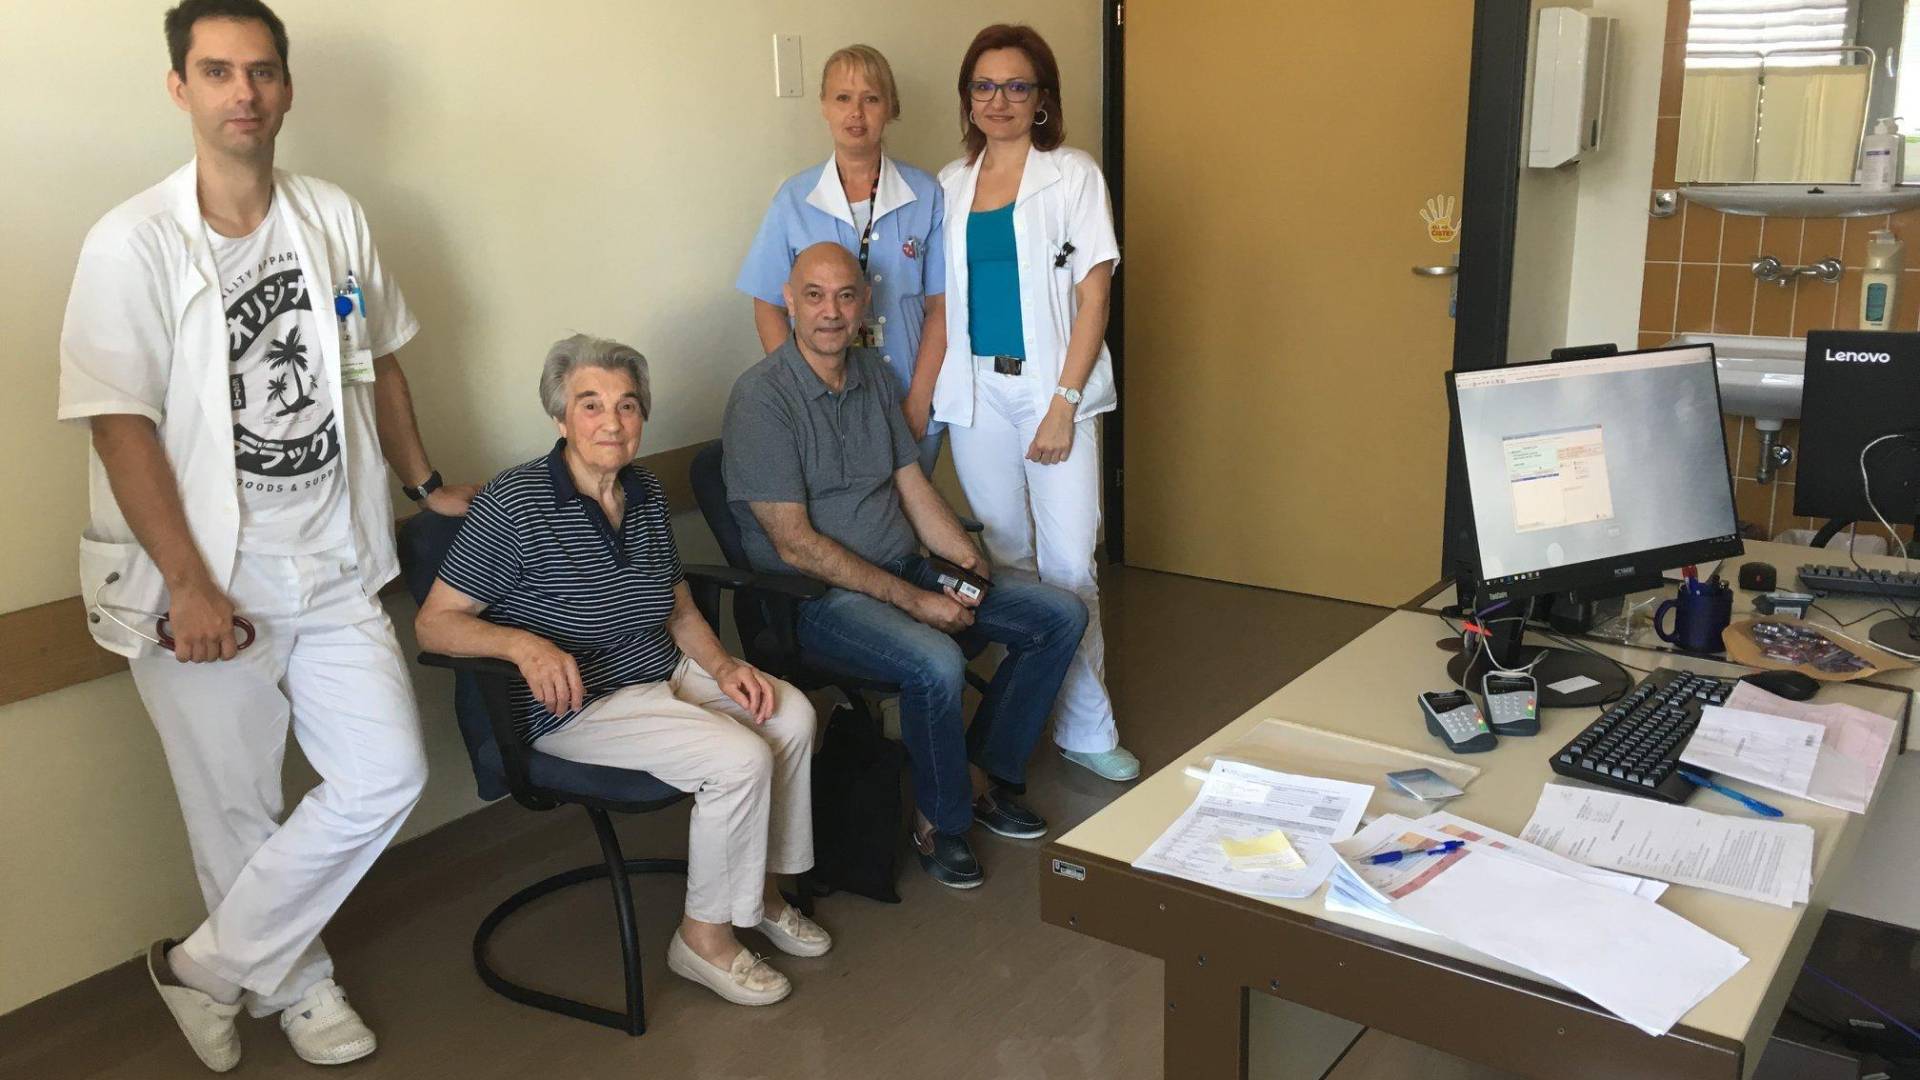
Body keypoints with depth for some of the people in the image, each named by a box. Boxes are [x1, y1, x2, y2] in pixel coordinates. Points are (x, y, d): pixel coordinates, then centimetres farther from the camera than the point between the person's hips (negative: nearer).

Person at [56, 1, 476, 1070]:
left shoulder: (337, 219, 3)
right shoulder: (134, 242, -10)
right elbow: (121, 424, -12)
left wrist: (424, 482, 21)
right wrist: (190, 587, -15)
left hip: (332, 568, 4)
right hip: (203, 583, -4)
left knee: (387, 776, 0)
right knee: (240, 812, 8)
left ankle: (209, 967, 18)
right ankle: (298, 983, 34)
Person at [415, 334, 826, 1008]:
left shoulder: (645, 495, 5)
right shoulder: (514, 504, -17)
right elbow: (434, 623, -16)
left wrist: (722, 666, -4)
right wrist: (523, 643, -33)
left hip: (664, 673, 8)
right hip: (573, 703, -7)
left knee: (791, 715, -10)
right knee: (739, 758, -23)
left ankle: (761, 890, 10)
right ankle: (704, 938, -2)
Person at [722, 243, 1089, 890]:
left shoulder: (872, 375, 11)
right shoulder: (761, 398, -14)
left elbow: (913, 486, 12)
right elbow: (796, 546, -18)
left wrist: (965, 558, -7)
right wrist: (912, 600, -20)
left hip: (905, 570, 8)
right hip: (817, 595, -8)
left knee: (1061, 615, 0)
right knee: (936, 663, -35)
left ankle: (984, 772, 13)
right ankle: (940, 820, -7)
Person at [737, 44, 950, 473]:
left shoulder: (925, 195, 1)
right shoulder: (794, 199, 1)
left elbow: (940, 308, 0)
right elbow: (769, 309, 2)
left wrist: (918, 403, -7)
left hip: (908, 408, 1)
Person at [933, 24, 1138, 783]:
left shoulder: (1073, 176, 1)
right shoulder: (951, 185, 12)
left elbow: (1094, 296, -4)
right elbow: (945, 299, 13)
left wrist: (1064, 402, -12)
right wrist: (929, 387, 2)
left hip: (1051, 385, -3)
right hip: (975, 389, 3)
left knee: (1069, 562, -7)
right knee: (1004, 554, 9)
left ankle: (1085, 729, 4)